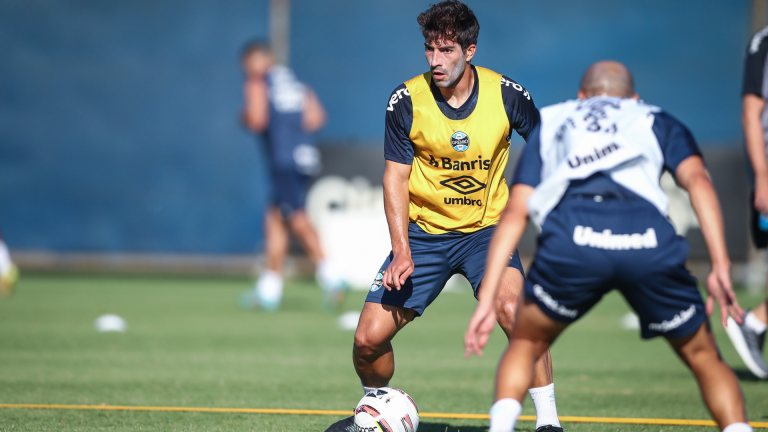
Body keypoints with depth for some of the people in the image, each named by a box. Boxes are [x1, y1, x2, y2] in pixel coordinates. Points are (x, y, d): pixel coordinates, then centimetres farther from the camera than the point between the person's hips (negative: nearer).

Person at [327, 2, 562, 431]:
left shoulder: (507, 95, -13)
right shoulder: (406, 101, -12)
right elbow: (396, 176, -6)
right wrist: (402, 251, -16)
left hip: (486, 230, -2)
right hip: (423, 231, 2)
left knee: (513, 310, -31)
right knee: (369, 338, -4)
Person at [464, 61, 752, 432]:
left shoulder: (549, 124, 36)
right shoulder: (656, 121, 34)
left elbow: (515, 212, 24)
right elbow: (697, 180, 14)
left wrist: (486, 299, 20)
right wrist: (721, 266, 6)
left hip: (570, 239, 0)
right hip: (648, 241, 0)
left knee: (526, 344, 25)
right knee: (702, 356, 20)